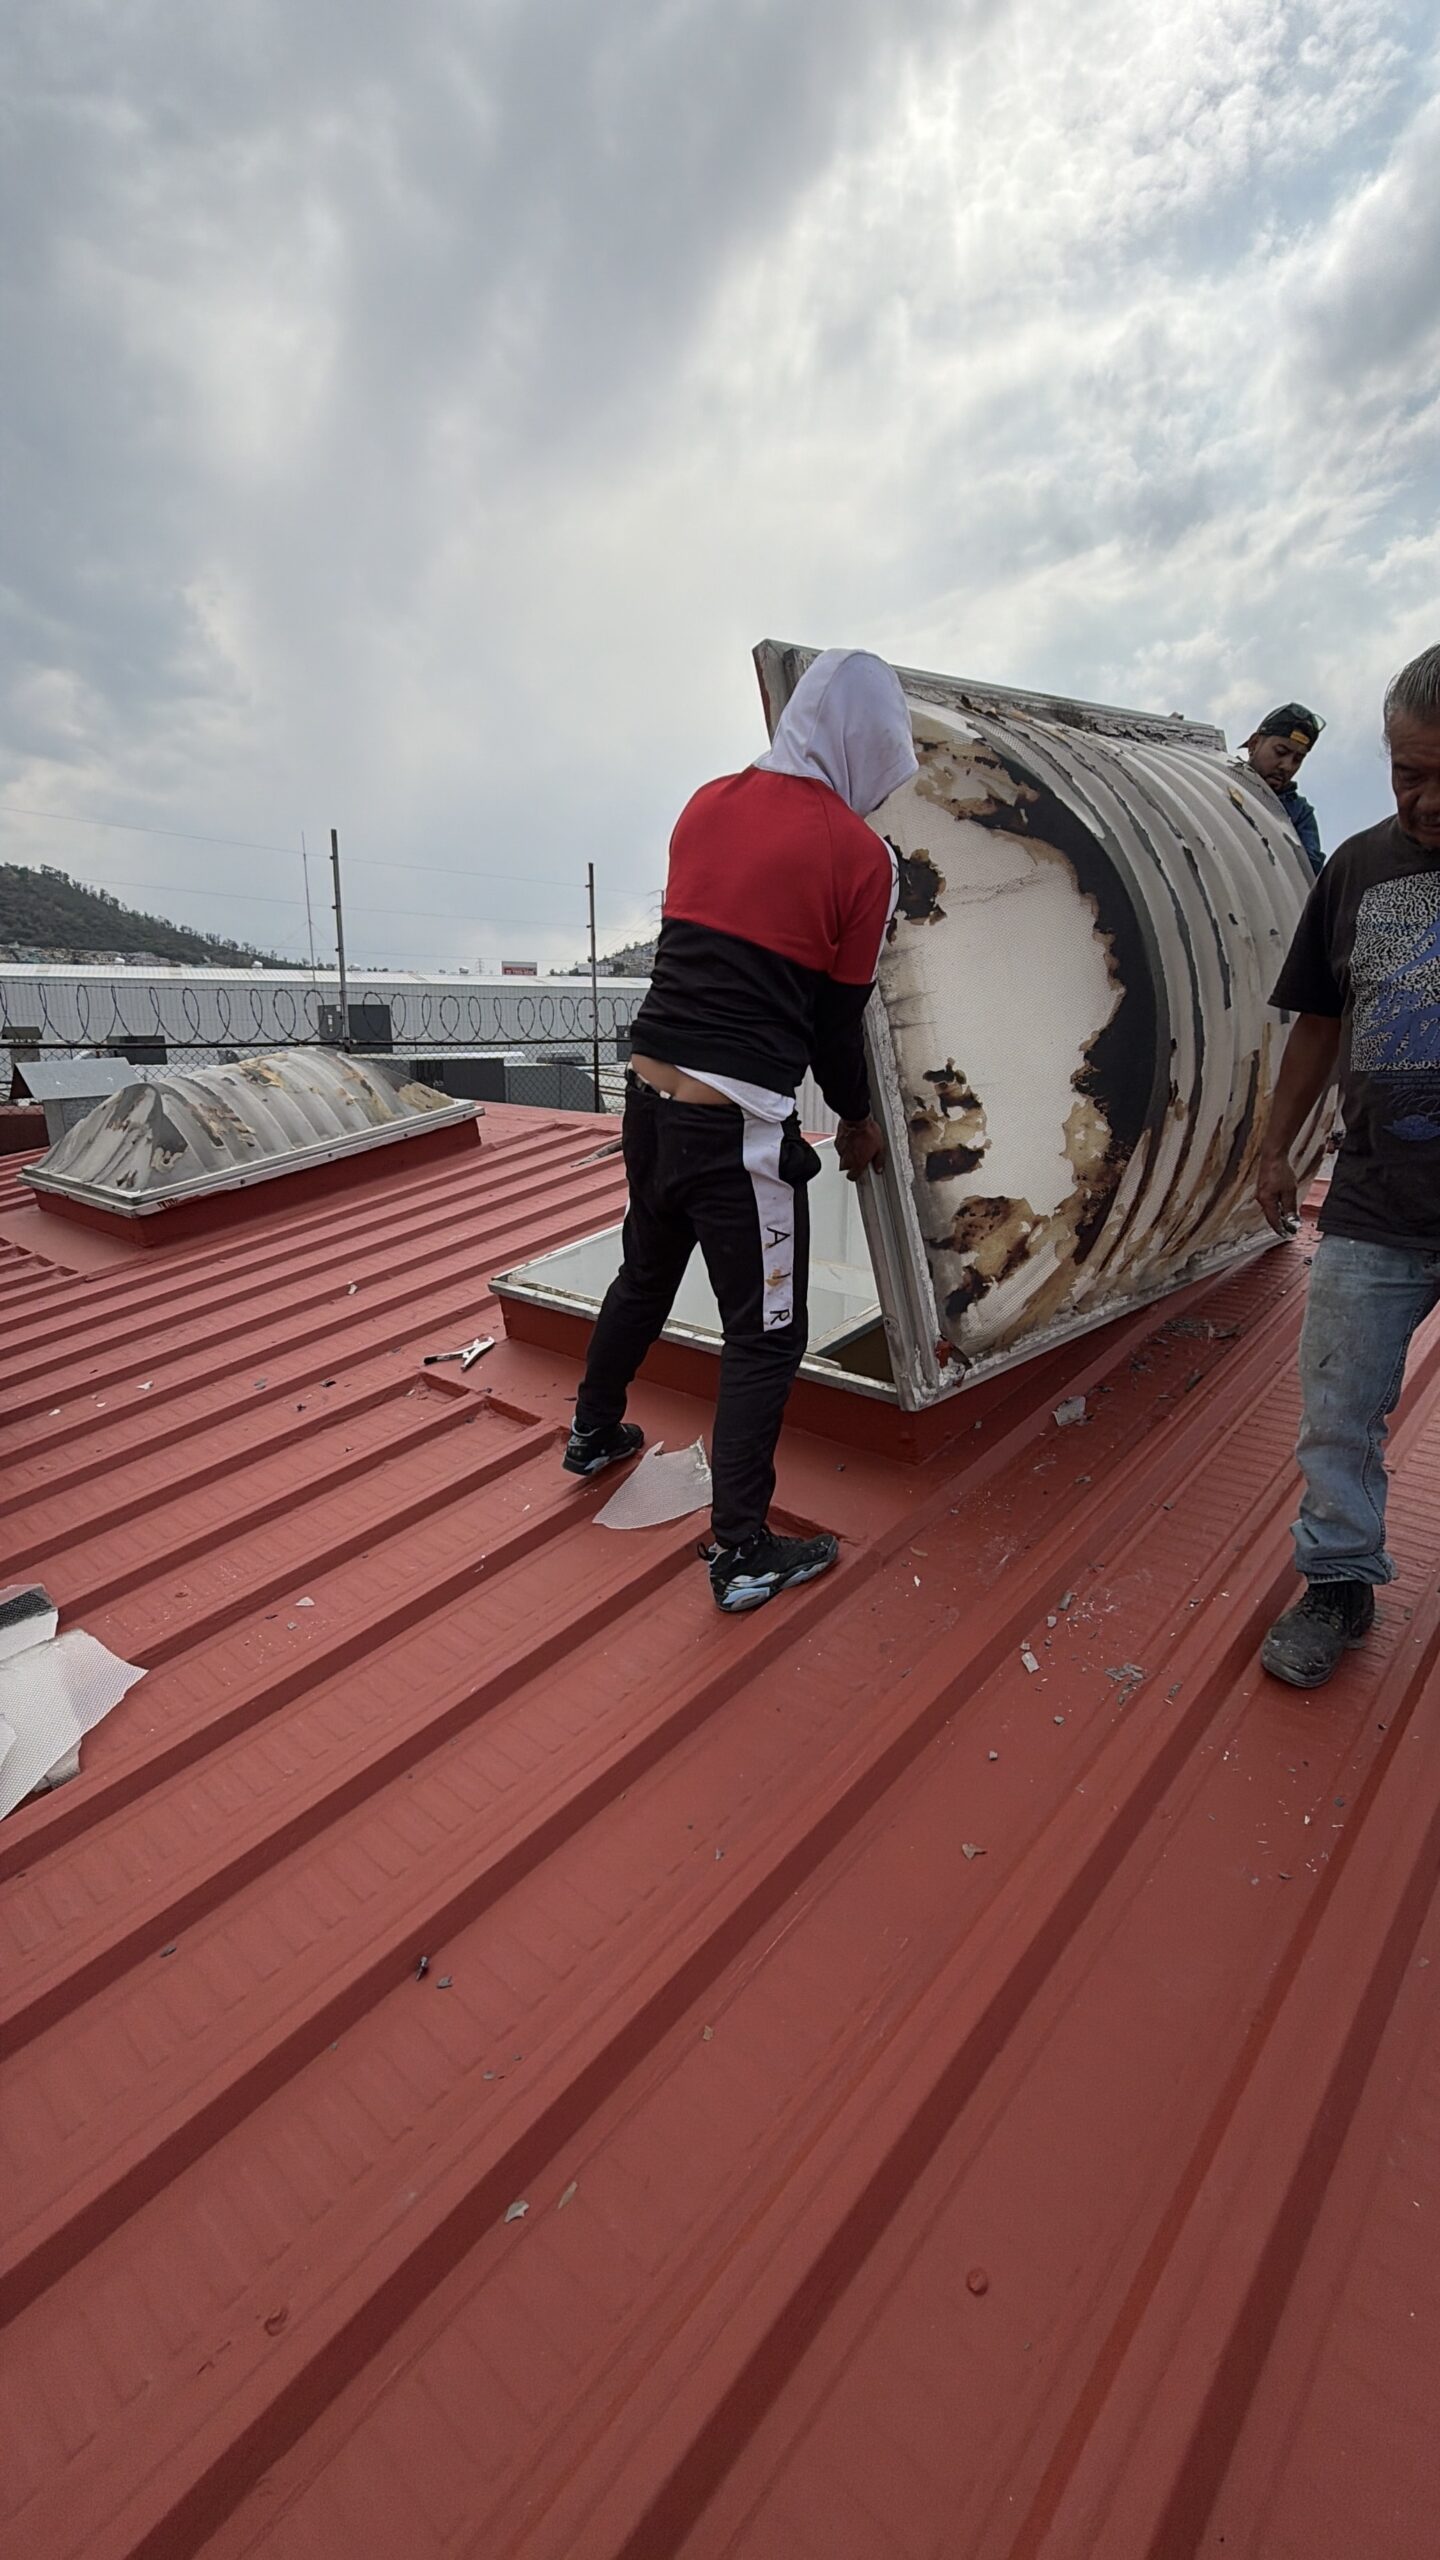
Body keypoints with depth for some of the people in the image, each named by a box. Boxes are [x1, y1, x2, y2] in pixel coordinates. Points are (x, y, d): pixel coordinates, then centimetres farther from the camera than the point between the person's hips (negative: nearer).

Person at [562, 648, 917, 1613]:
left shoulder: (709, 802, 9)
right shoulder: (861, 854, -5)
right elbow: (838, 1017, 0)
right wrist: (857, 1123, 15)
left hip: (649, 1090, 7)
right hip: (740, 1122, -6)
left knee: (646, 1274, 26)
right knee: (765, 1333, 6)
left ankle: (596, 1431, 46)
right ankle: (743, 1551, 14)